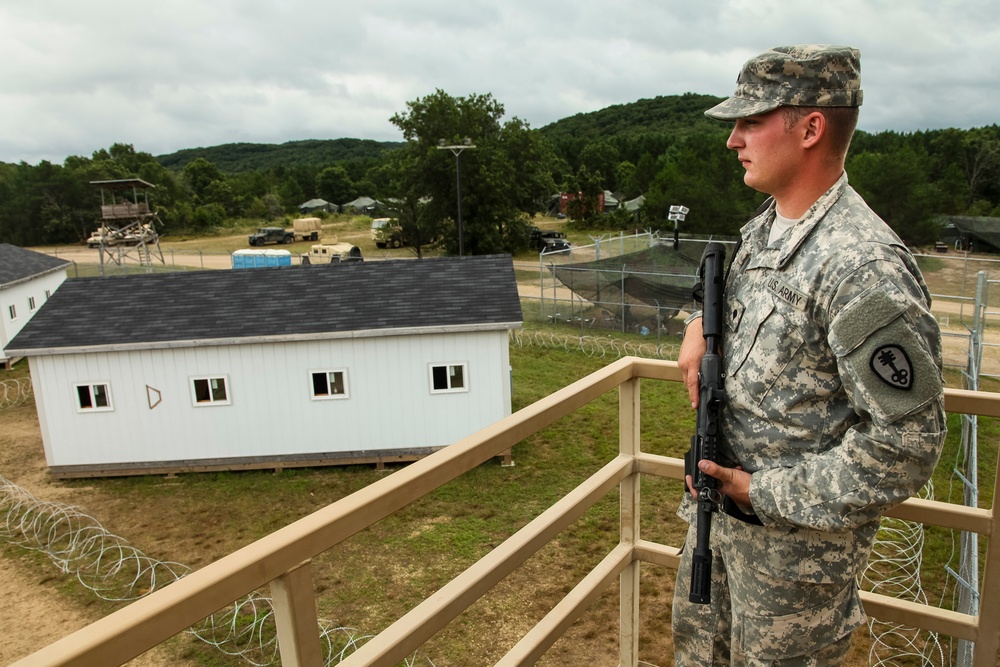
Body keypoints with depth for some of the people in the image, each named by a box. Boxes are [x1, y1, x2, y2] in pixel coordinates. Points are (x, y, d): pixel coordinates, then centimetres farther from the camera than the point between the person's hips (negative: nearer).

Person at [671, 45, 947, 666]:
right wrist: (702, 326, -1)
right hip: (717, 505, 8)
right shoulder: (761, 229, 3)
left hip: (798, 536, -8)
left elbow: (907, 443, -24)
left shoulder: (864, 266, -26)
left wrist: (766, 492, -20)